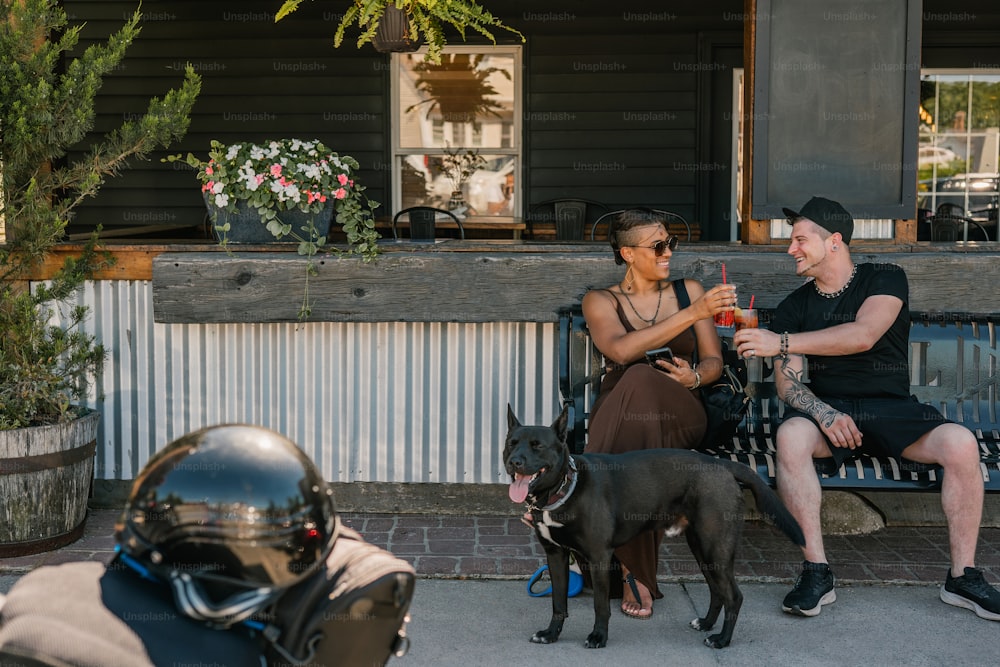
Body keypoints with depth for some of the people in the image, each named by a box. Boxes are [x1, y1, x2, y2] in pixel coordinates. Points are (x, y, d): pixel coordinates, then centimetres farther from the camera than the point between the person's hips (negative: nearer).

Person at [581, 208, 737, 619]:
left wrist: (695, 376, -13)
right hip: (618, 416, -1)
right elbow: (621, 350, -16)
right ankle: (635, 570, -34)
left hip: (680, 416, 1)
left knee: (640, 381, -36)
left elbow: (714, 361, 14)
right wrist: (695, 313, -25)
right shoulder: (600, 301, 7)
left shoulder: (689, 291, 17)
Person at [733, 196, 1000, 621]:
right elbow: (787, 383, 2)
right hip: (828, 409, 1)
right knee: (790, 436, -34)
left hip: (892, 408, -1)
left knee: (961, 443, -28)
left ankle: (962, 576, -14)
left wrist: (781, 343, -24)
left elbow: (863, 335, -19)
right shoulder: (793, 307, 10)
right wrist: (823, 413, -20)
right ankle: (816, 572, -28)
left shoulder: (885, 279, 1)